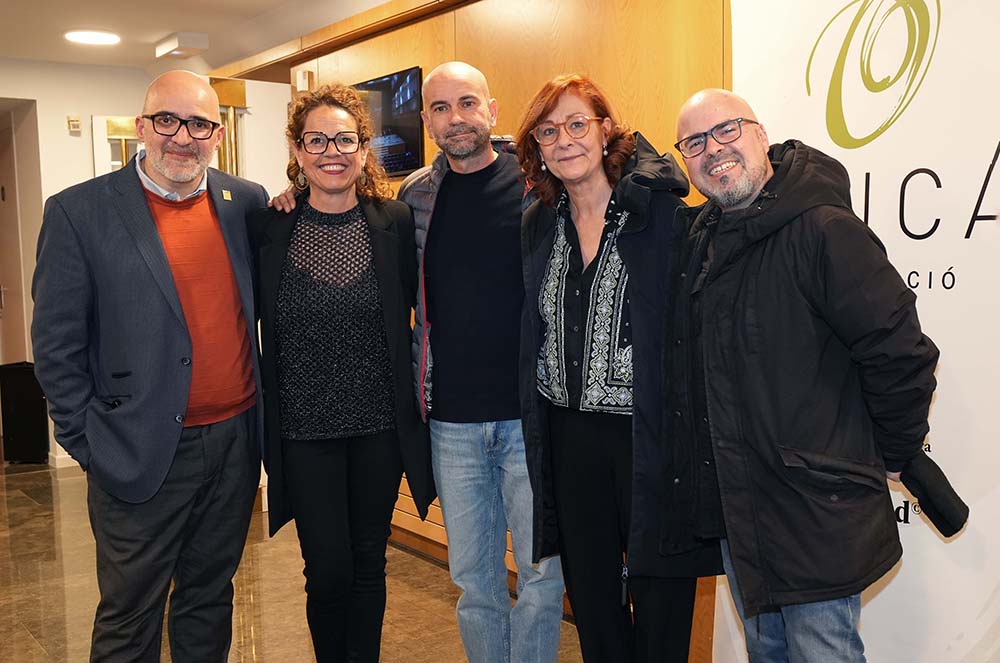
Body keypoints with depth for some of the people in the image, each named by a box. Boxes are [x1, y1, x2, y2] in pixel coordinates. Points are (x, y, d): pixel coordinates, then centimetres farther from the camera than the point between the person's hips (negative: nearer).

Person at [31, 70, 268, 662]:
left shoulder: (248, 202, 3)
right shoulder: (80, 212, -8)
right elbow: (57, 347, -6)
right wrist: (88, 445, -6)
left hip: (236, 443, 4)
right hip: (142, 457, -3)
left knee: (211, 599, 20)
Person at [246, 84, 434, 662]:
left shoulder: (396, 222, -3)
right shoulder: (268, 227, -4)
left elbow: (415, 307, 6)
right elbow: (251, 323, 3)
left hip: (380, 424, 1)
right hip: (304, 429, -1)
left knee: (369, 561, 14)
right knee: (328, 571, 3)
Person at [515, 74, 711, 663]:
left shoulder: (662, 213, -9)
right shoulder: (540, 225, 9)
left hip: (649, 434, -5)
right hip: (567, 434, 5)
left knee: (659, 600, 6)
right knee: (590, 595, 17)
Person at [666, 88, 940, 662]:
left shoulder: (823, 229, -20)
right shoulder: (701, 236, 7)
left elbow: (900, 352, -19)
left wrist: (893, 456, -7)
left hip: (814, 515, -8)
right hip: (734, 509, 8)